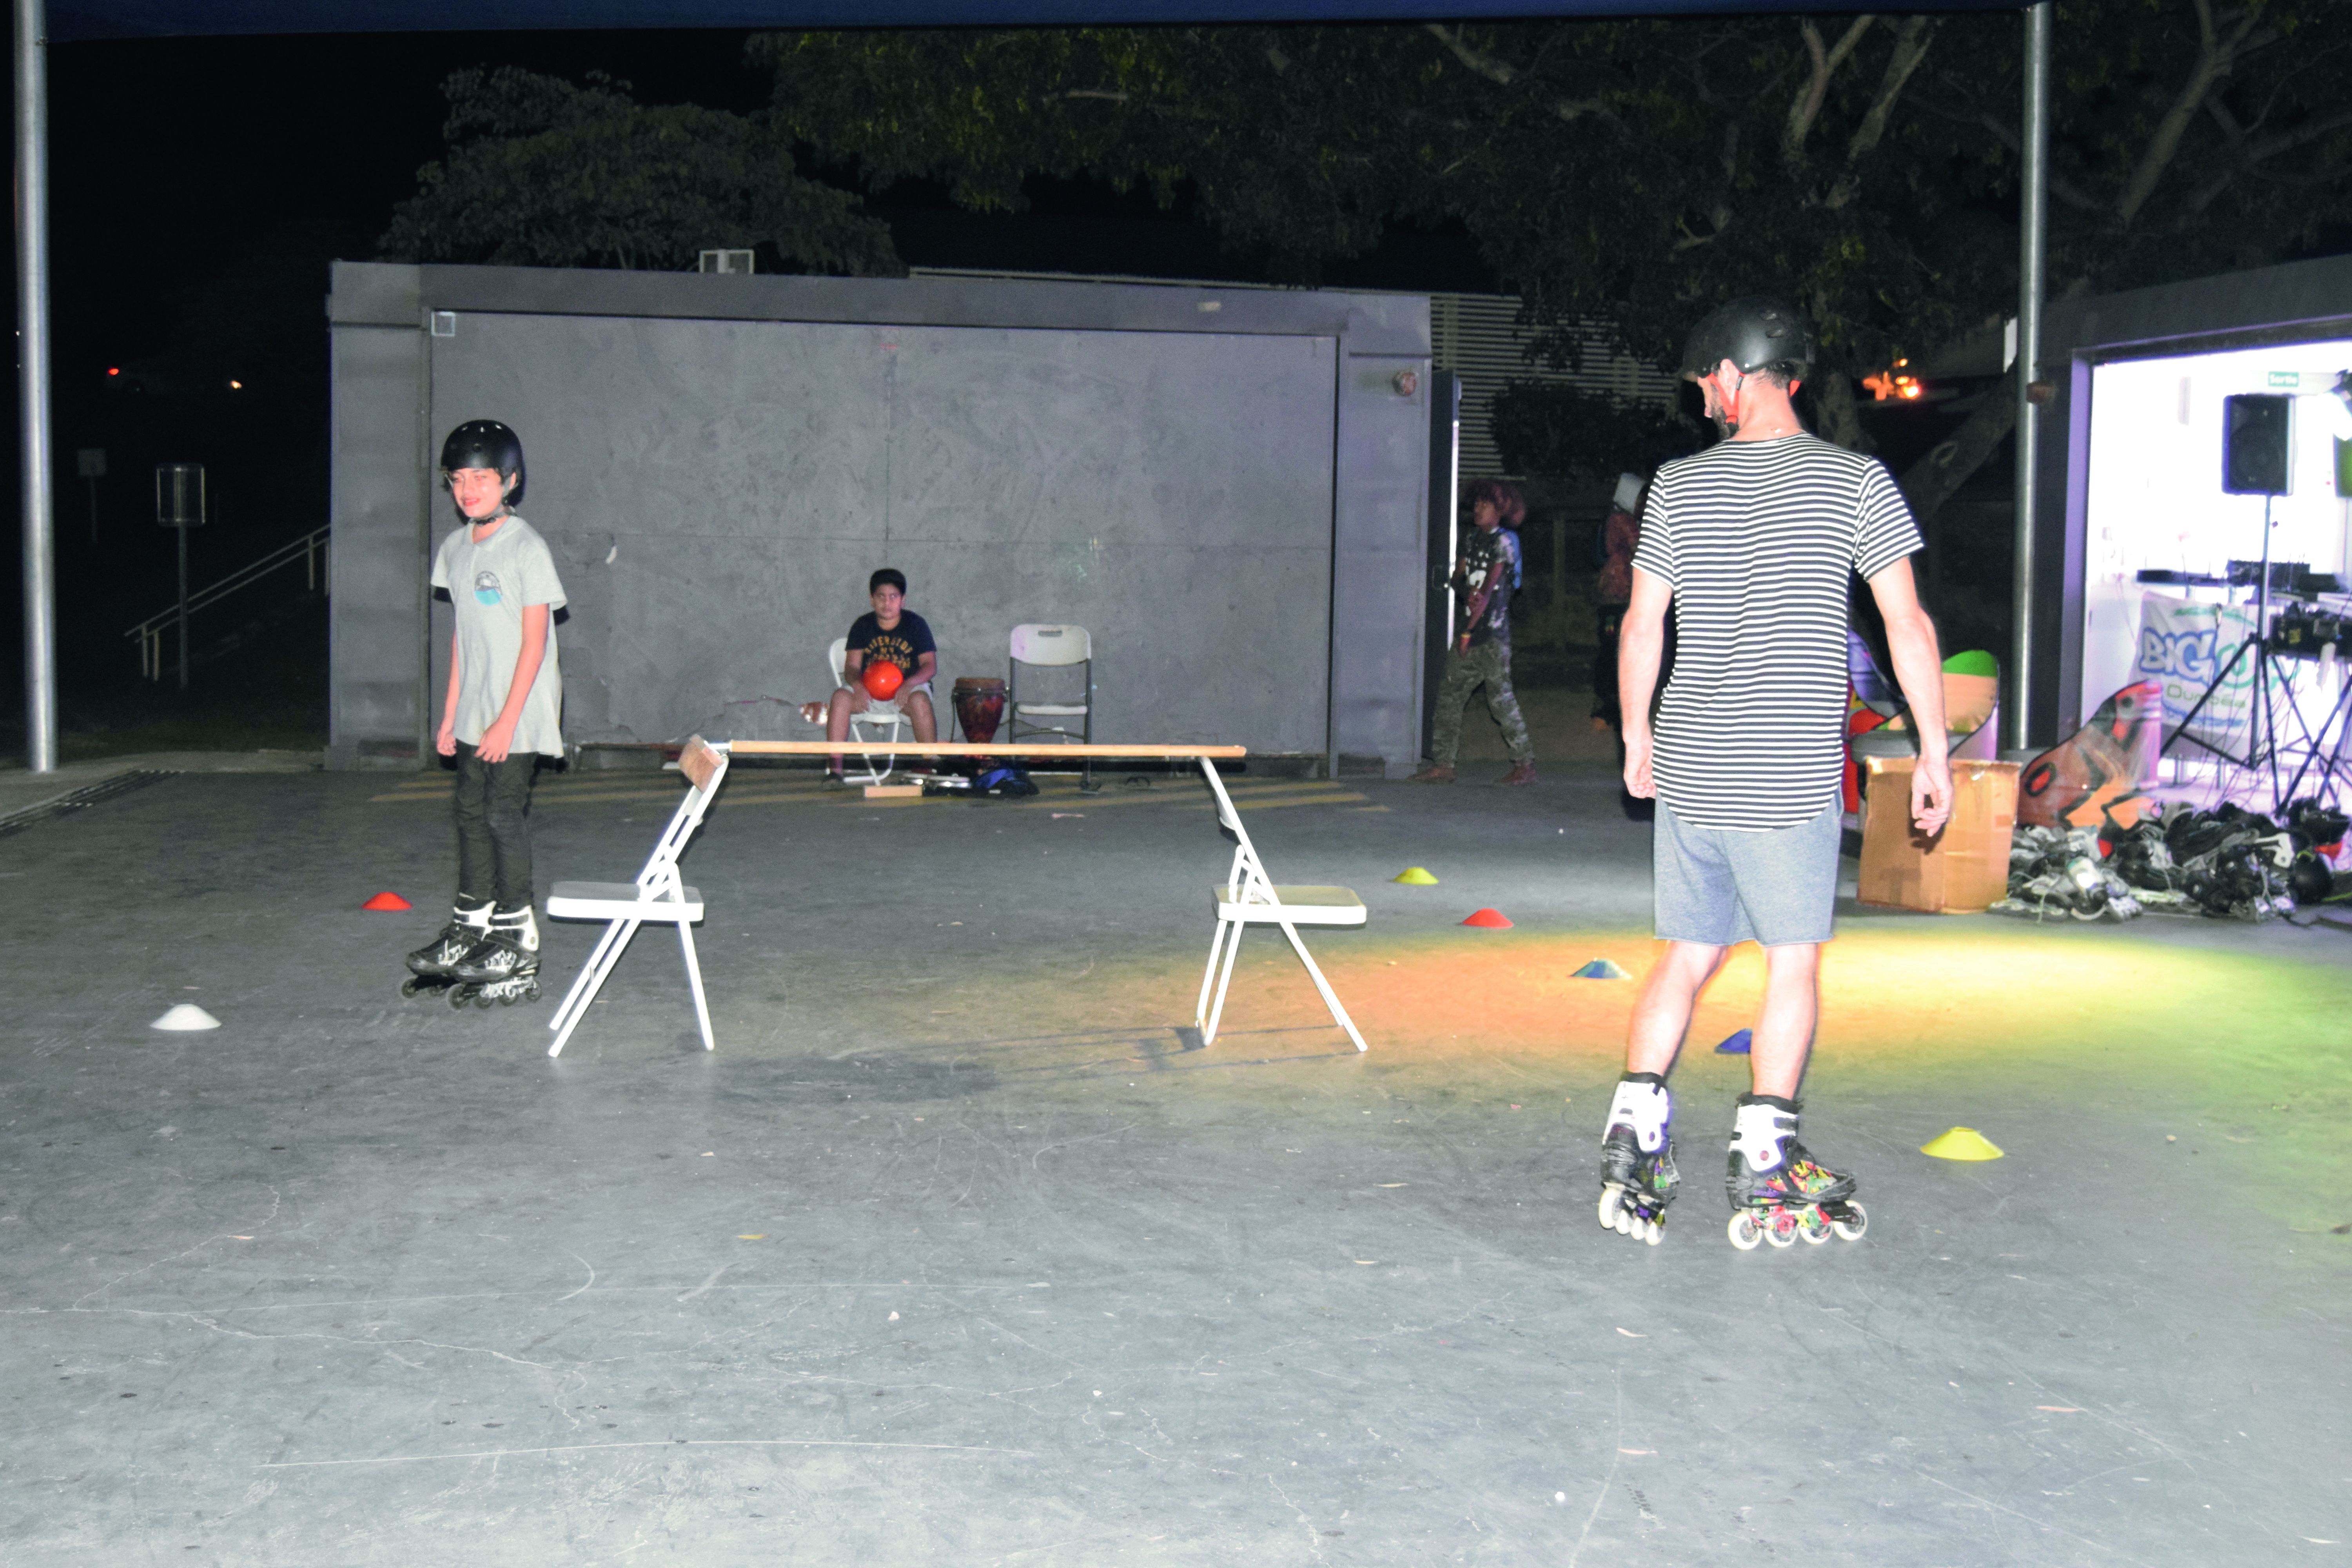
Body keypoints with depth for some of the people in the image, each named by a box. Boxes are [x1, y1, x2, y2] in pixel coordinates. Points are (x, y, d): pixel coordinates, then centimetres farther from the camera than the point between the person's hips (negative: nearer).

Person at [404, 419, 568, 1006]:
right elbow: (462, 634, 15)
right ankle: (468, 932, 21)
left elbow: (534, 641, -14)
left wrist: (507, 721, -18)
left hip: (518, 715, -7)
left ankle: (516, 946, 0)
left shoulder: (526, 548, -12)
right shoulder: (455, 547, 10)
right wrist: (450, 713, 13)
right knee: (471, 811, 11)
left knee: (504, 814, -7)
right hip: (476, 713, 7)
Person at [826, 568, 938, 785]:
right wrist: (857, 685, -26)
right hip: (869, 691, 2)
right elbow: (852, 666, -2)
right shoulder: (862, 626, 4)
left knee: (920, 700, -37)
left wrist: (909, 684, -29)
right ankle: (835, 769, -29)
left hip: (907, 689, -2)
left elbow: (930, 665, -8)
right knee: (841, 697, -28)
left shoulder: (916, 624, -1)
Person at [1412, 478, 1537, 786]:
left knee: (1500, 697, -9)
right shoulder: (1473, 539, 15)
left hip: (1493, 633, -8)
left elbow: (1491, 586, -12)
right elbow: (1457, 578, 11)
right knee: (1449, 695, 5)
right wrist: (1467, 592, -14)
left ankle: (1525, 763, -1)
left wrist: (1469, 632, -14)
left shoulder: (1503, 541, -7)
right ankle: (1443, 764, 8)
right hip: (1469, 628, 8)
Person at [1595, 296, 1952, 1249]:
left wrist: (1637, 733, 22)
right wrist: (1934, 751, 4)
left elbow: (1642, 625, 9)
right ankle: (1763, 1171, 8)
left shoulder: (1679, 484, 4)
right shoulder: (1856, 482, -3)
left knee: (1688, 956, 13)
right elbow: (1908, 623, -4)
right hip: (1790, 776, -3)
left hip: (1687, 770, 3)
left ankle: (1632, 1141, 6)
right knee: (1793, 962, 7)